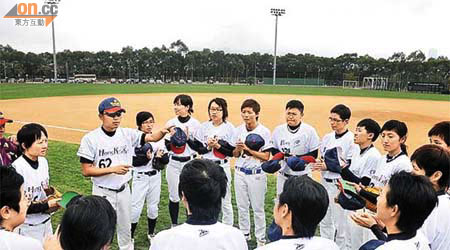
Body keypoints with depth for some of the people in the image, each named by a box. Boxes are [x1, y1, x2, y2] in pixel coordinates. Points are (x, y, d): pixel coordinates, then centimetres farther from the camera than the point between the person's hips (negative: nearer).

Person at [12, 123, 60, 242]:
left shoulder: (43, 161, -1)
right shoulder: (17, 168, -23)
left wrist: (55, 200, -7)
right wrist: (47, 205, -19)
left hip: (46, 221, 7)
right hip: (27, 227, -7)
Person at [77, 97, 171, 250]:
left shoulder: (127, 134, -5)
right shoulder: (90, 139, -15)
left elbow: (151, 137, -13)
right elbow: (86, 171, -15)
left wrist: (163, 131, -34)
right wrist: (113, 169, -24)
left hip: (124, 190, 4)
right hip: (103, 192, -4)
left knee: (125, 229, 23)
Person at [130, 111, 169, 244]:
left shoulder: (159, 138, 1)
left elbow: (166, 160, 0)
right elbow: (133, 162, -15)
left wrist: (160, 156, -20)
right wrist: (146, 158, -30)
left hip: (155, 177, 4)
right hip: (140, 178, -4)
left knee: (153, 206, 15)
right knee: (136, 208, 1)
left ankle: (151, 234, 34)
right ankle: (130, 236, 19)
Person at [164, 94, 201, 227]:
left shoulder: (195, 124, -5)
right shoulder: (170, 123, 1)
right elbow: (167, 147, 2)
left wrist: (188, 137, -18)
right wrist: (172, 138, -17)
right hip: (173, 163, 2)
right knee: (174, 197, 10)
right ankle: (174, 225, 26)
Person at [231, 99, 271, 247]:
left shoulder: (264, 132, -12)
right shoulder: (239, 130, 2)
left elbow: (266, 157, -14)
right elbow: (235, 154, 8)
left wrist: (248, 149, -21)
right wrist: (238, 148, -14)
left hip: (257, 174, -4)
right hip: (240, 173, 5)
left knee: (258, 208, 6)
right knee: (242, 206, 15)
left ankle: (260, 238, 23)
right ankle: (244, 234, 34)